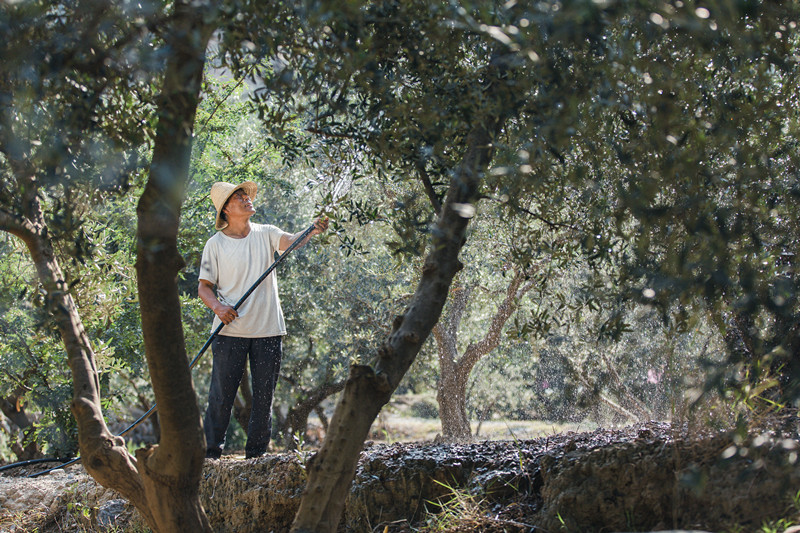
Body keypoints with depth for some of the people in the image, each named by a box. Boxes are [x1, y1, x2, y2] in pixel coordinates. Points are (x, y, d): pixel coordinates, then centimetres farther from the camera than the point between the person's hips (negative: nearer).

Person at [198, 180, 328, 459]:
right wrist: (217, 306, -18)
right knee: (222, 394, -2)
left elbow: (291, 241, -12)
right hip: (230, 331, -2)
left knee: (264, 396, 6)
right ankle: (211, 452, 8)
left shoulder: (265, 234, 6)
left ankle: (256, 454, 15)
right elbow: (204, 286, 2)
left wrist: (313, 230, -33)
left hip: (268, 330, 2)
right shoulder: (216, 244, 1)